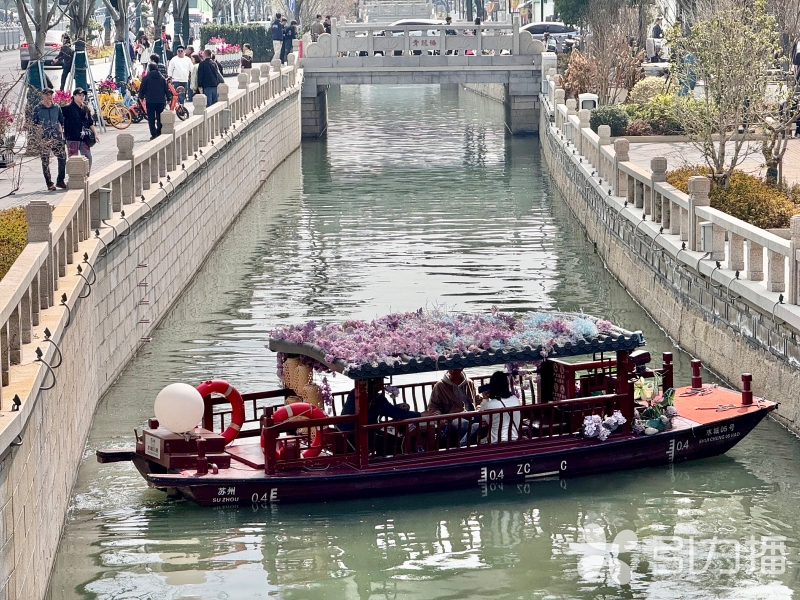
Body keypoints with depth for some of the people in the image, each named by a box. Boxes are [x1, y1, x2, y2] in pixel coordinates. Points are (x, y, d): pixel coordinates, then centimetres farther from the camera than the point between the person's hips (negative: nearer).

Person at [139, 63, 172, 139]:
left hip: (150, 101, -2)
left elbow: (142, 89, 1)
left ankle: (153, 134, -4)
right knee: (160, 118, 10)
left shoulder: (146, 78, -3)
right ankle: (159, 133, 5)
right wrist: (168, 98, 17)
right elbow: (166, 89, 8)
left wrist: (141, 96, 17)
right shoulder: (162, 78, 6)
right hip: (160, 101, 3)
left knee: (151, 119, 1)